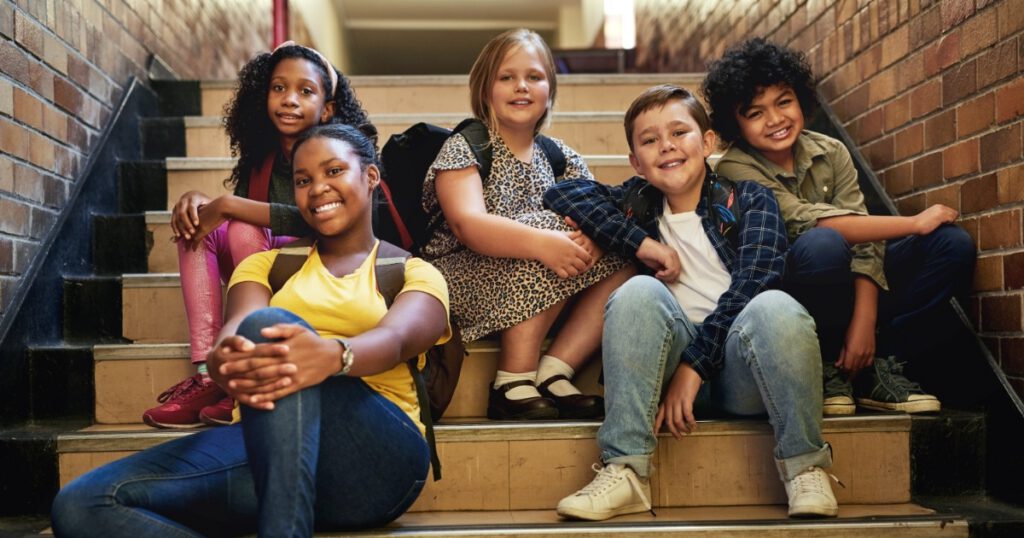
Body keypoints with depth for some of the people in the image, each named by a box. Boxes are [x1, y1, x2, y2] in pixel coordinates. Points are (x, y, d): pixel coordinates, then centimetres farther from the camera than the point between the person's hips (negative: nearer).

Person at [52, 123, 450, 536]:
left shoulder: (416, 274, 14)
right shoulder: (266, 265, 24)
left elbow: (395, 339, -11)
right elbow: (237, 328, 0)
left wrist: (333, 354, -37)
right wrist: (225, 361, -28)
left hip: (375, 458, -3)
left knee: (269, 324, -32)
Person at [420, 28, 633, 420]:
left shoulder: (561, 158, 11)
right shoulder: (463, 148, -5)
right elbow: (466, 223, -24)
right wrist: (541, 242, -40)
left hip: (541, 297, 6)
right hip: (462, 282, -5)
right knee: (551, 241, -29)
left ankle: (553, 373, -20)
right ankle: (514, 385, -26)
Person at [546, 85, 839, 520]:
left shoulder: (749, 200, 9)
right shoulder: (640, 203, 17)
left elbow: (755, 280, -8)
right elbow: (561, 193, 4)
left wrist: (694, 365, -18)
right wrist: (642, 243, -6)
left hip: (741, 368, -2)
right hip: (674, 357, 2)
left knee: (774, 308, -32)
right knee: (638, 292, -25)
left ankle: (805, 469, -16)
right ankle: (625, 472, -27)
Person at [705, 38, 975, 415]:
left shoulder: (831, 153, 2)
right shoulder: (735, 170, -13)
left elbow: (864, 240, -7)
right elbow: (806, 219, -27)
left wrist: (864, 323, -22)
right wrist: (915, 223, -22)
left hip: (846, 294, 5)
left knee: (953, 243, -11)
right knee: (822, 244, -36)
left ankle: (882, 368, -4)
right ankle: (828, 368, -12)